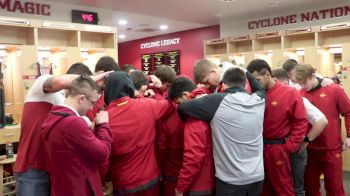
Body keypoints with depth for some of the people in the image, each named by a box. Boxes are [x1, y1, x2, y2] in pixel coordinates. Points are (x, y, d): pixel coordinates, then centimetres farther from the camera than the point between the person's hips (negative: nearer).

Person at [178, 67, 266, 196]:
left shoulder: (218, 102, -15)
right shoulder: (259, 100, -1)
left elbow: (183, 107, -10)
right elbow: (260, 89, 23)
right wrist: (243, 71, 23)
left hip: (230, 179, -5)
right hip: (257, 176, 5)